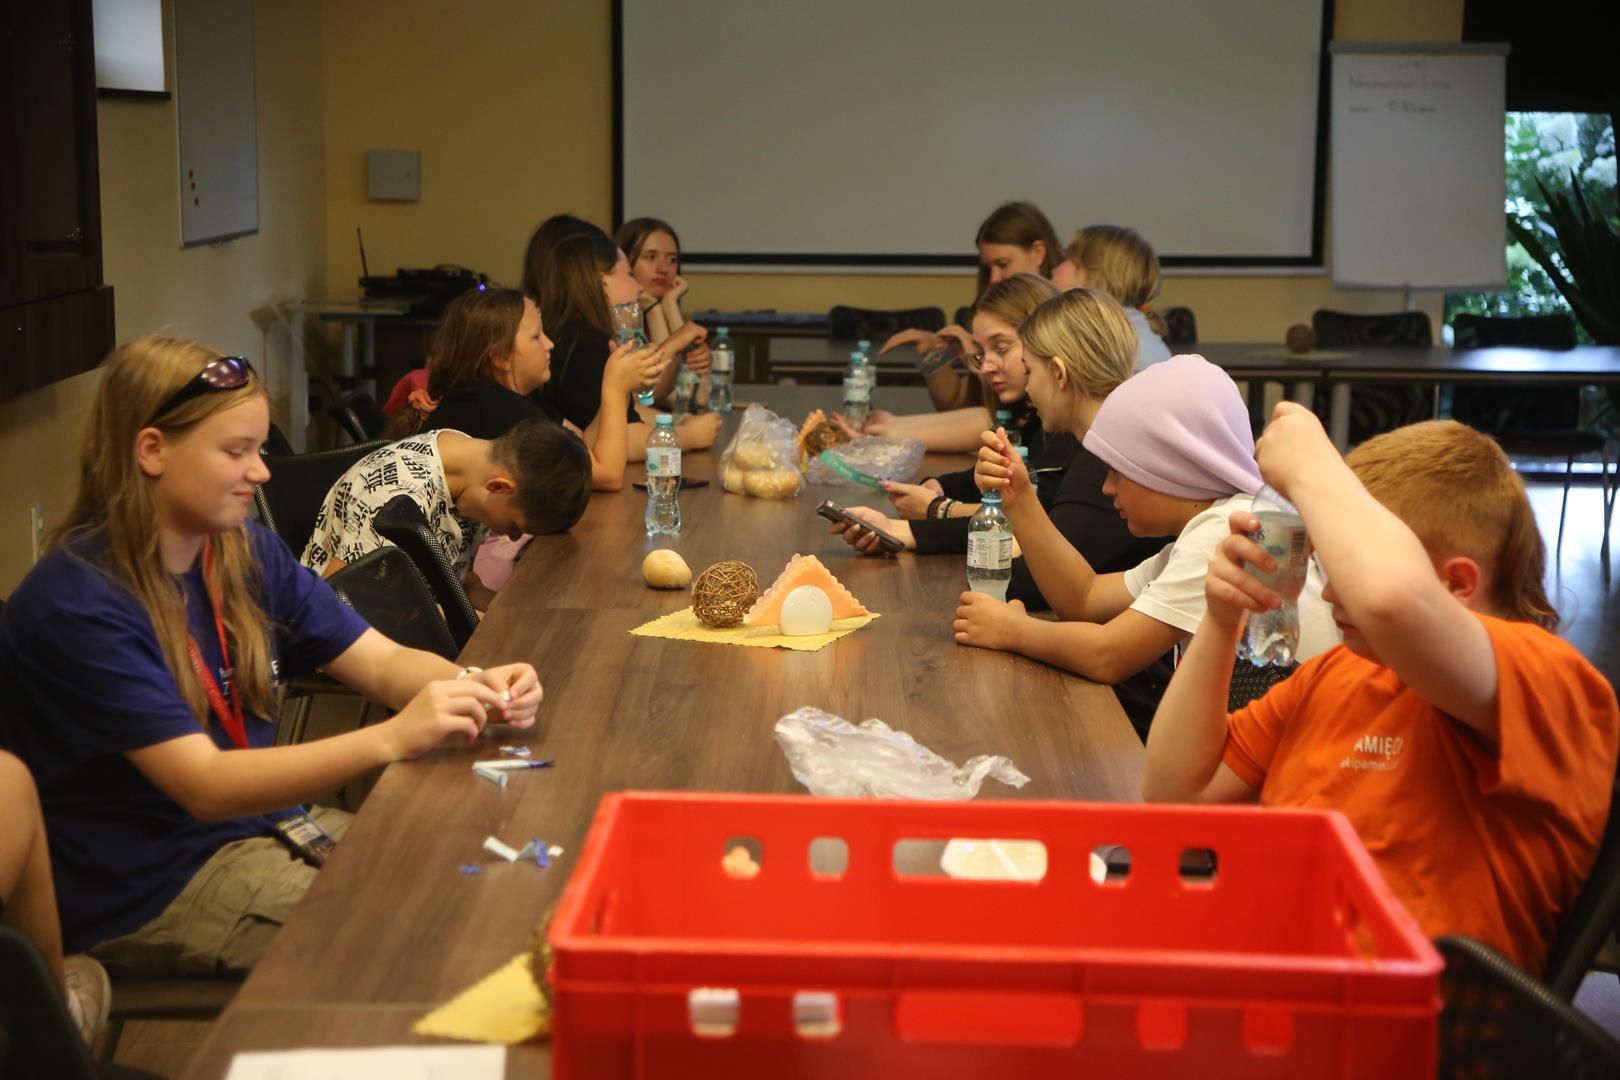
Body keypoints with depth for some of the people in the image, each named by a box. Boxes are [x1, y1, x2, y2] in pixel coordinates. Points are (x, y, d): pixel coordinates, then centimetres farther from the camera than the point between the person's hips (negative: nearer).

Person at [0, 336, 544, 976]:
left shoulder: (248, 553, 3)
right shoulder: (78, 605, -21)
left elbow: (381, 661, 1)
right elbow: (206, 785, -26)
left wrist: (477, 688, -23)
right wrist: (393, 739, -37)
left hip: (262, 821, 7)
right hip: (145, 895, -7)